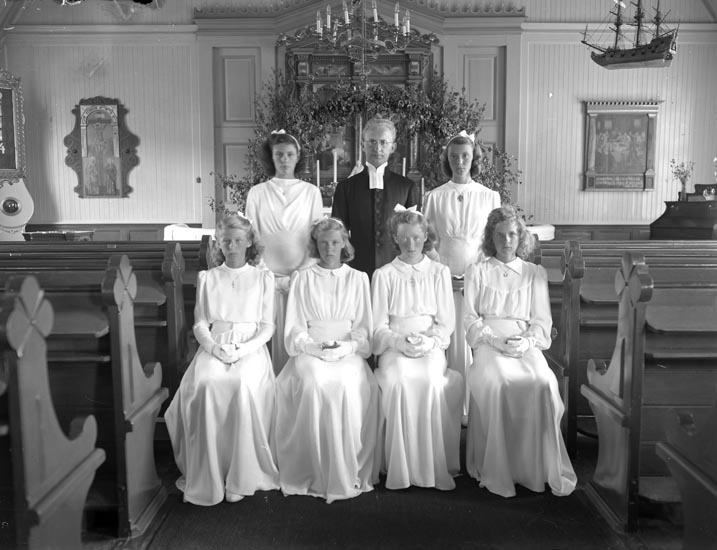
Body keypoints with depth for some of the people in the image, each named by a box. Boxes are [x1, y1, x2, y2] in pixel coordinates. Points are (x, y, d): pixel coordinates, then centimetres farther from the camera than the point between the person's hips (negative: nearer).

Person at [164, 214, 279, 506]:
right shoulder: (207, 278, 16)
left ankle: (242, 477, -23)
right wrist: (214, 347, -10)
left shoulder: (263, 278, 12)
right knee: (204, 384, -31)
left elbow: (267, 326, 7)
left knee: (245, 384, -34)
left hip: (250, 349, -1)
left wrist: (243, 349, -11)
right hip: (213, 348, 2)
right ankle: (207, 478, -23)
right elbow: (200, 323, 11)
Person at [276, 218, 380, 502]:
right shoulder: (302, 278, 13)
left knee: (353, 385, -31)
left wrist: (347, 347, -9)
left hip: (349, 352, 0)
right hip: (310, 351, 0)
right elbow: (294, 329, 7)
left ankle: (350, 473, -18)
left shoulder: (358, 278, 16)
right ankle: (317, 475, -21)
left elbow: (364, 329, 11)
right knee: (313, 383, -32)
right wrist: (316, 347, -12)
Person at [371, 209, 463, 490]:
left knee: (431, 381, -32)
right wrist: (400, 341, -15)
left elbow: (446, 322, 8)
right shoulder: (384, 275, 11)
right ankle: (401, 468, -22)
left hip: (431, 346, 1)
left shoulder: (439, 272, 13)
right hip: (394, 347, 0)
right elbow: (378, 326, 5)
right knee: (399, 382, -32)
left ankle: (434, 466, -20)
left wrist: (429, 341, -12)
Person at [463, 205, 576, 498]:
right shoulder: (477, 271, 15)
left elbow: (542, 320, 12)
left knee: (543, 383, -30)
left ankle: (542, 469, -19)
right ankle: (496, 472, -23)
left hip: (526, 345, 1)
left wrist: (528, 341, -9)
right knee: (494, 383, -33)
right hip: (488, 344, -1)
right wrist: (496, 340, -10)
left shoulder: (535, 273, 19)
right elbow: (470, 318, 7)